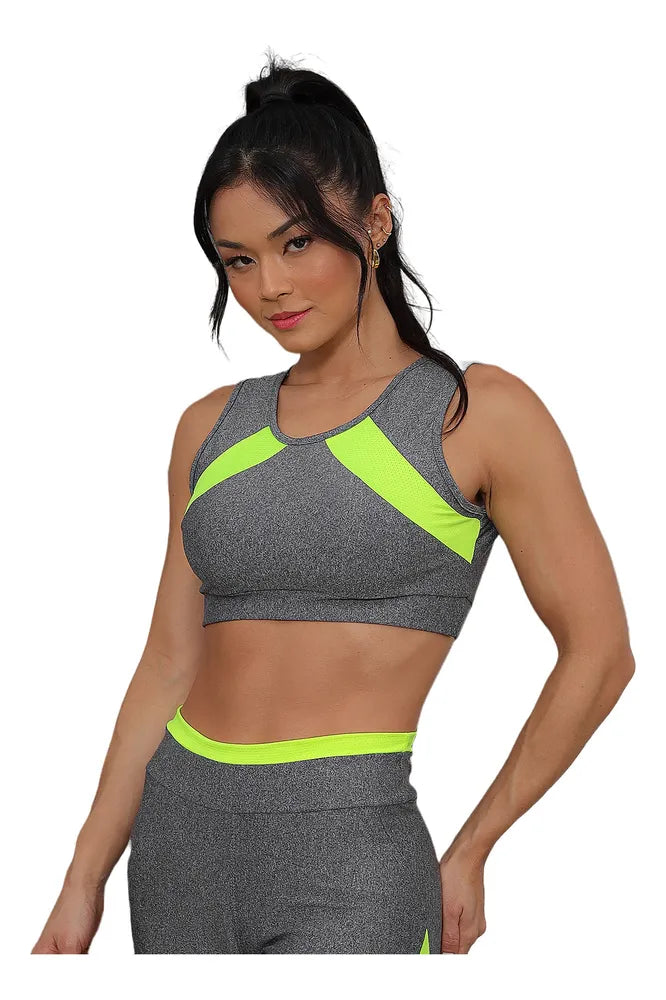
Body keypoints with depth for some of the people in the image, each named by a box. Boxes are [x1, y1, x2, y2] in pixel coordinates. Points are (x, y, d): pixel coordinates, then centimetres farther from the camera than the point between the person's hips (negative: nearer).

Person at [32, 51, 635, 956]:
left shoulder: (480, 414, -3)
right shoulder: (211, 428, 10)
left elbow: (599, 653, -1)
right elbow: (168, 669, 13)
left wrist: (471, 852, 4)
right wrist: (84, 885, 11)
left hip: (346, 853, -5)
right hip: (177, 842, 5)